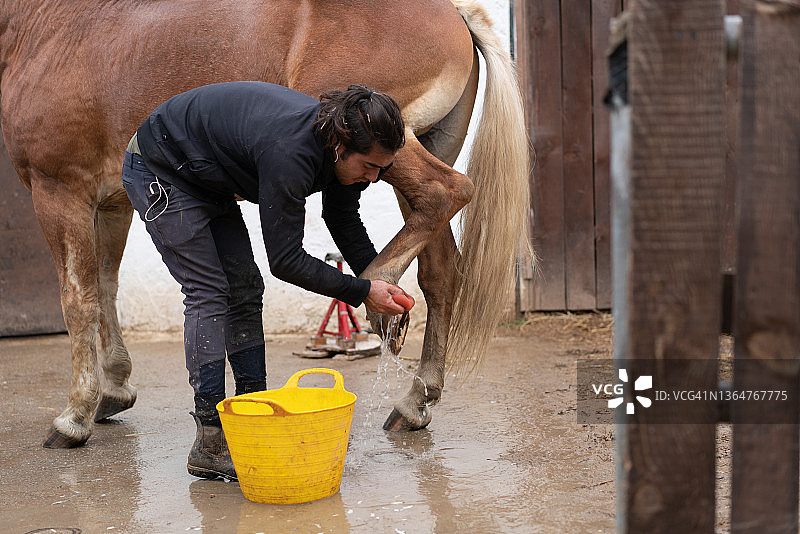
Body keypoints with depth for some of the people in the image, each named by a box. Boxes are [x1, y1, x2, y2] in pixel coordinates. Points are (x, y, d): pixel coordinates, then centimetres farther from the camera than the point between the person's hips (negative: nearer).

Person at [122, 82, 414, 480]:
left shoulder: (342, 152, -13)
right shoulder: (289, 152, -39)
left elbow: (346, 223, 5)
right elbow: (285, 260, -32)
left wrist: (380, 282, -6)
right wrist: (361, 292, -27)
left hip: (210, 183, 9)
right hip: (161, 174, -9)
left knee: (245, 291, 5)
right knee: (208, 293, -12)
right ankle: (210, 444, -10)